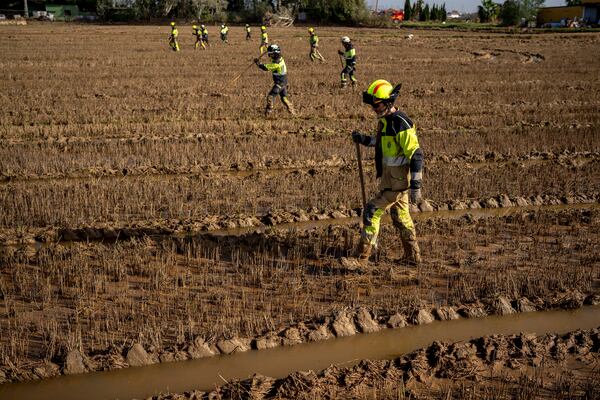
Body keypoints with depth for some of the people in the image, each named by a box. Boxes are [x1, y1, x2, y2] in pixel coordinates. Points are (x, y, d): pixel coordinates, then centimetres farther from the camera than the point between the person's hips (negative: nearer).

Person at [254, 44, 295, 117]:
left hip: (279, 83, -9)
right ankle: (291, 110, 21)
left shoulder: (276, 63, -25)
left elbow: (265, 67, -23)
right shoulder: (280, 59, 3)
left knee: (270, 96, -8)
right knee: (284, 97, 17)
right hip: (284, 83, 10)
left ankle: (268, 111, -6)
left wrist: (258, 63, -11)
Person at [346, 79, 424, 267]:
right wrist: (364, 139, 14)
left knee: (372, 212, -6)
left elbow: (416, 155, -22)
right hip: (390, 179, 10)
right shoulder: (385, 120, 9)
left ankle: (362, 256, 1)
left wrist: (416, 186, -24)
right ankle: (413, 257, 27)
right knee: (401, 217, 16)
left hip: (396, 182, -10)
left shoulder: (401, 124, -21)